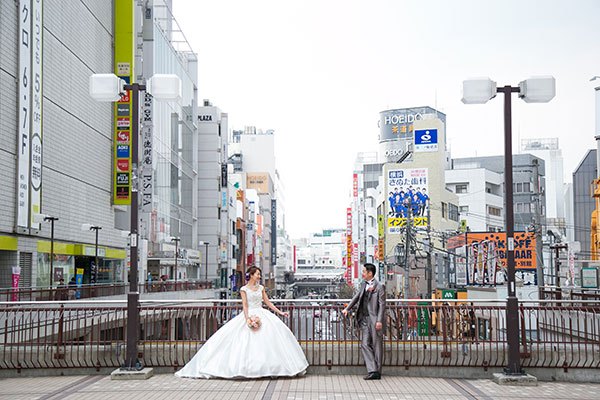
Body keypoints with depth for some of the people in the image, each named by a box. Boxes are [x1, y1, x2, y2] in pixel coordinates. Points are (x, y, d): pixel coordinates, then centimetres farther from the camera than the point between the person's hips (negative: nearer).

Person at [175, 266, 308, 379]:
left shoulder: (261, 288, 13)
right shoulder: (244, 289, 0)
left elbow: (268, 302, 16)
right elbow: (245, 305, -9)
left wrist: (280, 312, 13)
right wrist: (247, 319, -22)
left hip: (262, 315, 4)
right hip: (250, 315, -4)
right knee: (247, 342, -12)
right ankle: (247, 367, -4)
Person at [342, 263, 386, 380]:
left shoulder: (379, 287, -9)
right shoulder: (363, 284, 12)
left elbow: (382, 305, -11)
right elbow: (356, 297, 22)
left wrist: (379, 321, -16)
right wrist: (347, 308, 14)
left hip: (375, 319, -7)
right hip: (365, 319, 7)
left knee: (377, 346, 2)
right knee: (365, 344, 0)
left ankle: (377, 372, 11)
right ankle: (372, 371, -1)